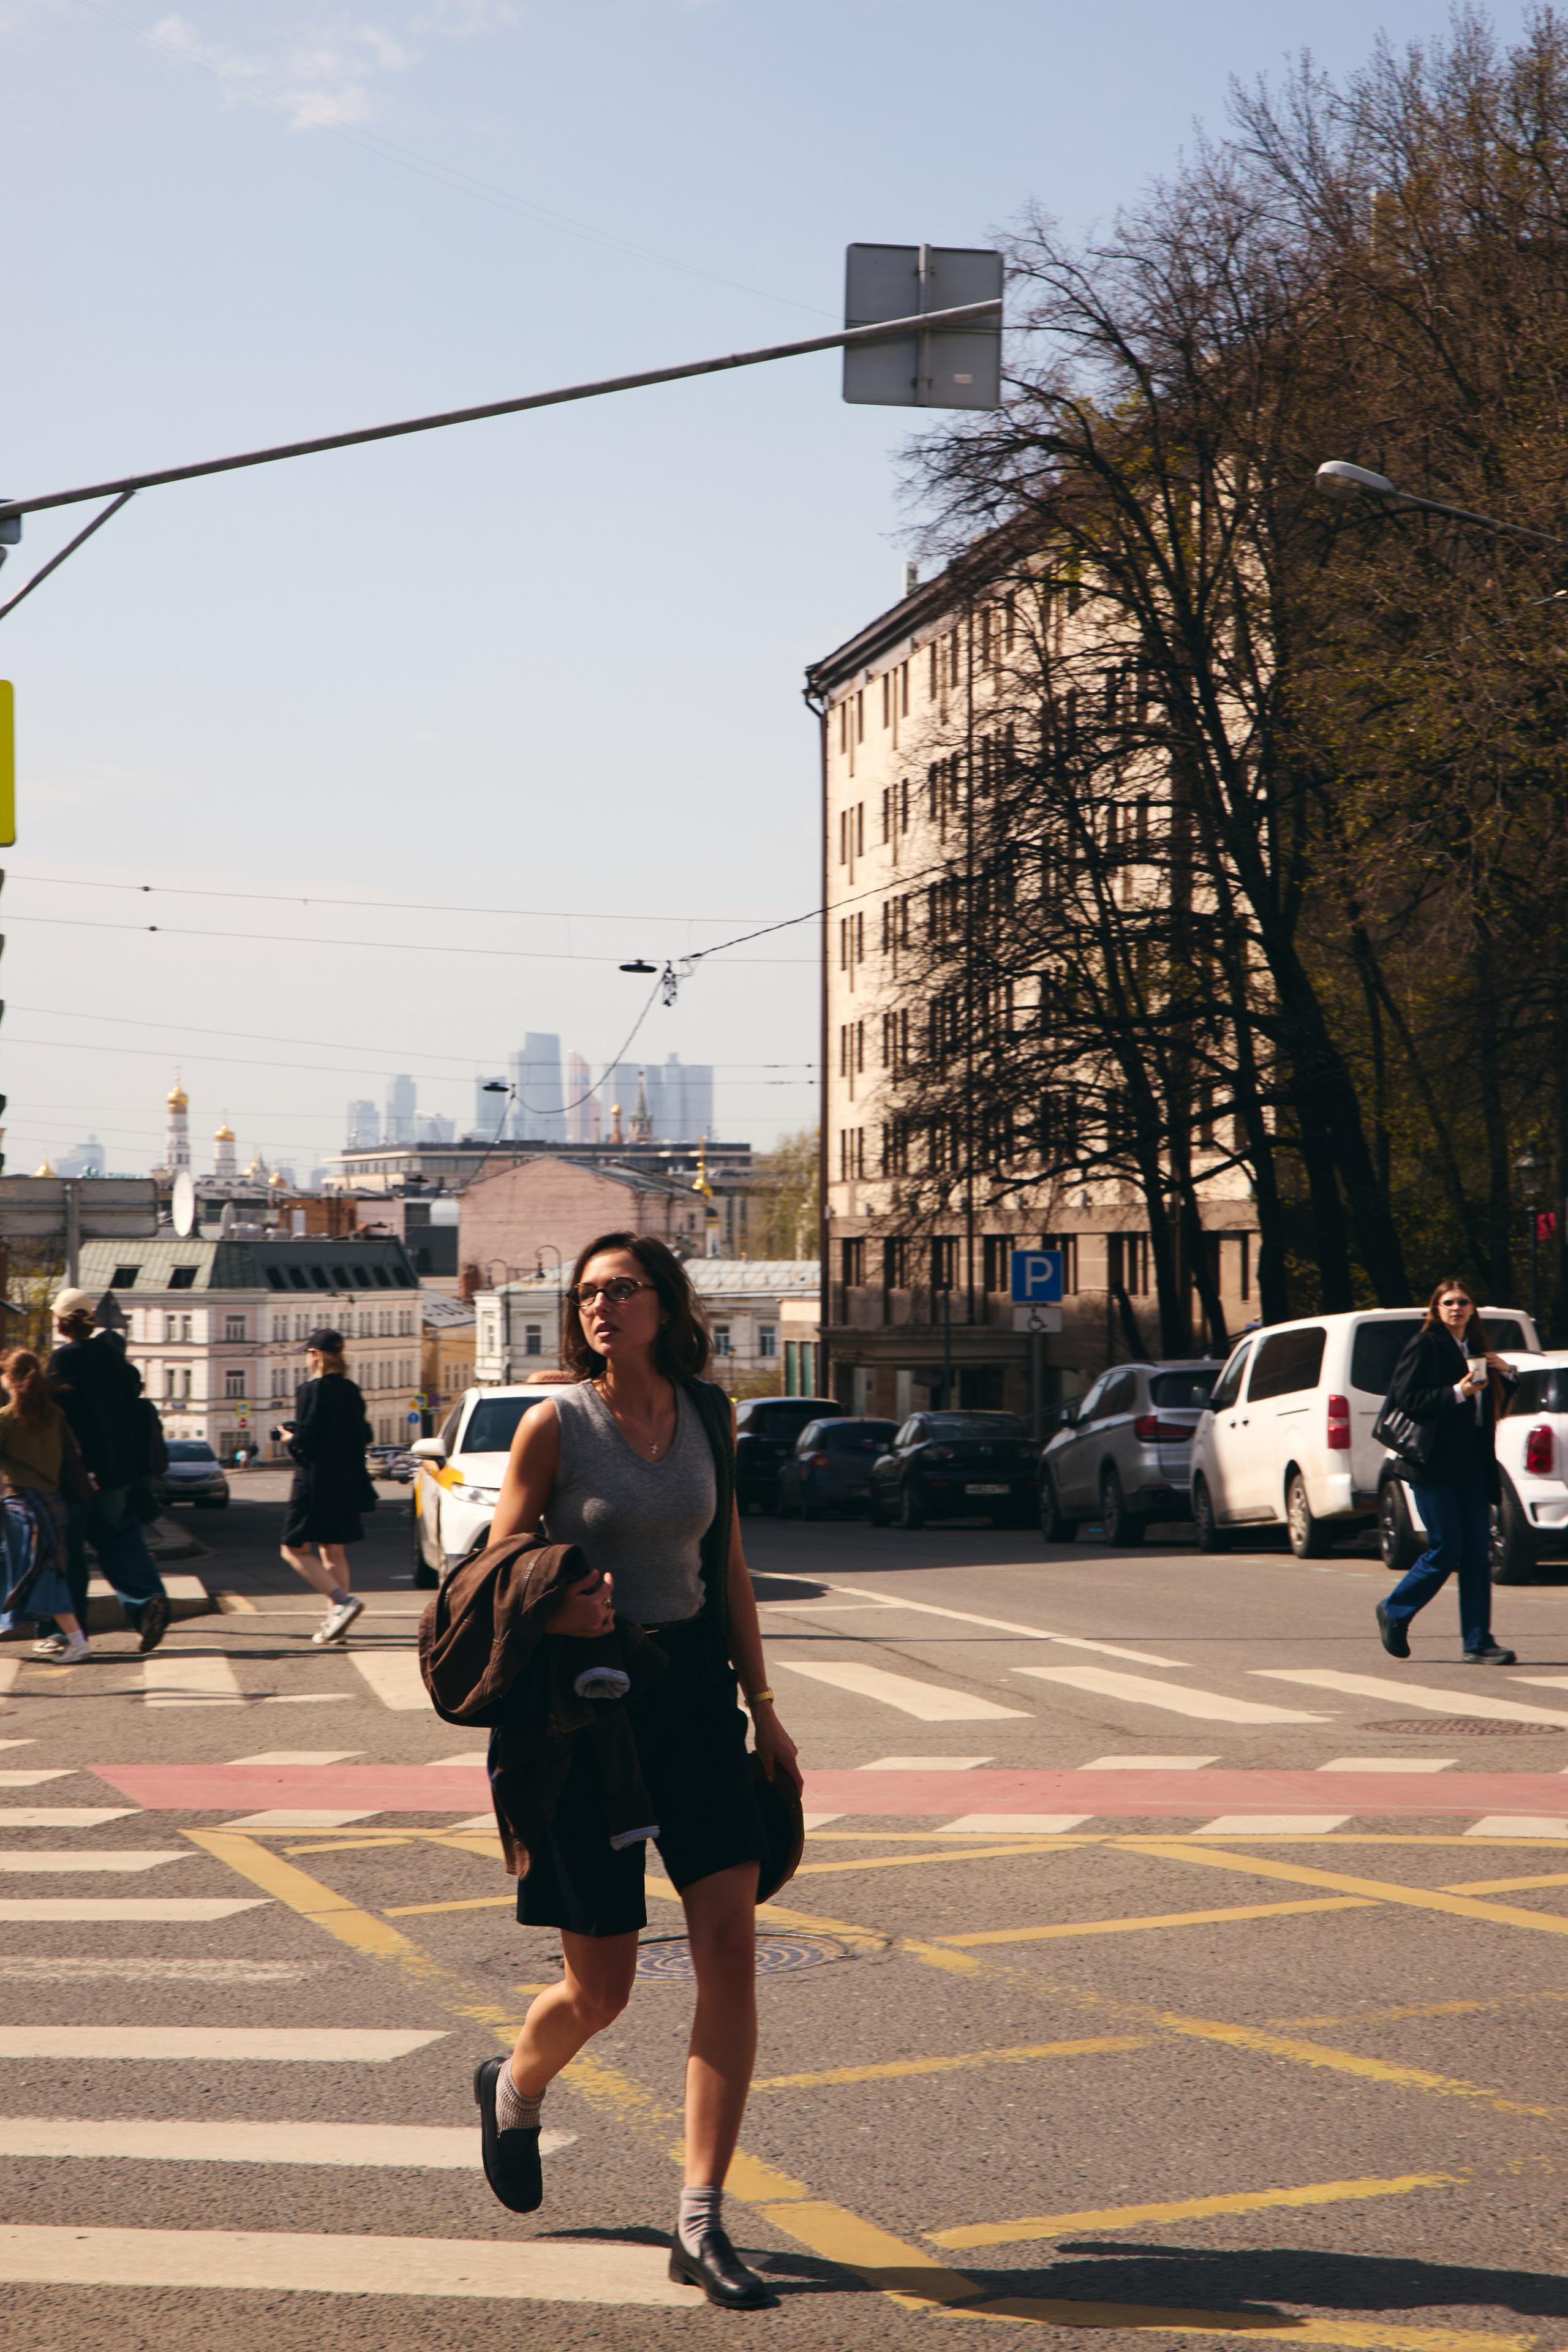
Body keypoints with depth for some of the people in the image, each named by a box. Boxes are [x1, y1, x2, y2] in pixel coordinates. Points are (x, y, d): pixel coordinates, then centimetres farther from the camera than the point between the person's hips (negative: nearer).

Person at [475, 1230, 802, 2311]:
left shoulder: (710, 1415, 6)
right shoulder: (554, 1424, -7)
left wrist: (762, 1706, 13)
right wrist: (560, 1612, -24)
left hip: (692, 1687, 4)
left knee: (732, 1951, -9)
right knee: (601, 1988, 3)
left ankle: (702, 2222, -6)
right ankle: (514, 2089, 39)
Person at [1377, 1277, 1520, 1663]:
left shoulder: (1476, 1350, 17)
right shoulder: (1425, 1346, -4)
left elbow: (1495, 1403, 23)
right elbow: (1405, 1398, -14)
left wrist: (1507, 1375, 5)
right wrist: (1457, 1394, -19)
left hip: (1472, 1464, 7)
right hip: (1435, 1463, -6)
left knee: (1478, 1554, 1)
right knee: (1446, 1551, -7)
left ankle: (1478, 1642, 2)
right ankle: (1394, 1613, 14)